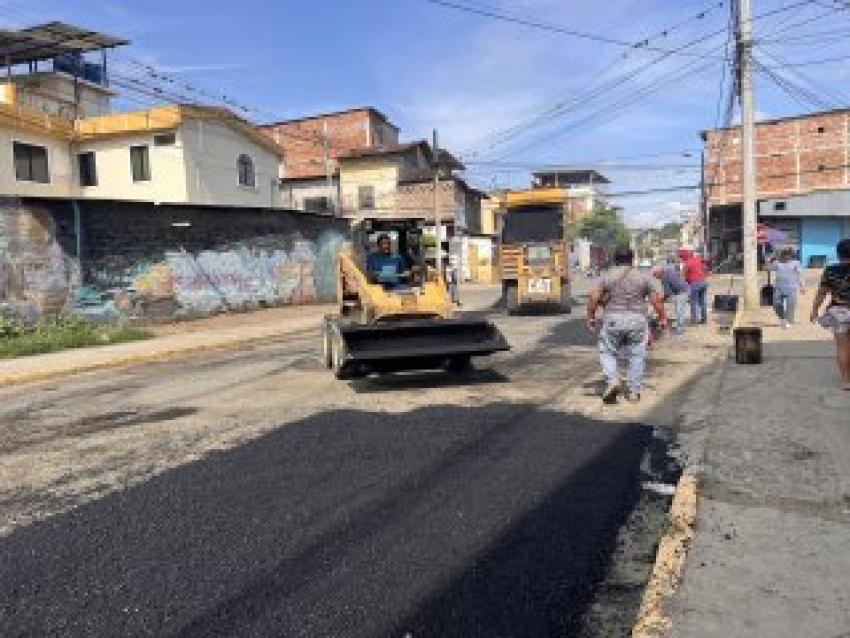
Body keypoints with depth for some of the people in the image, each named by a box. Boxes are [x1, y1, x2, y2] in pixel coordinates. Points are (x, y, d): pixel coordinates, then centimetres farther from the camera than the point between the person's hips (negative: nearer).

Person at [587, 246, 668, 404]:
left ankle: (612, 381, -6)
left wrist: (590, 317, 4)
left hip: (613, 320, -1)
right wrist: (662, 318, 15)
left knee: (608, 352, 13)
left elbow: (594, 298, -6)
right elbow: (656, 300, 5)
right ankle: (634, 391, 11)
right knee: (637, 355, 10)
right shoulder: (643, 277, 4)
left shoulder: (607, 276, 1)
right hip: (637, 320, 1)